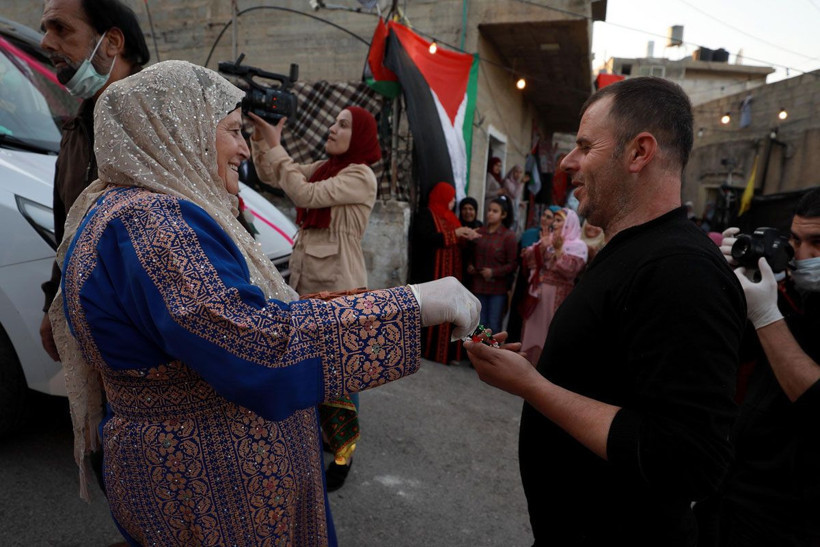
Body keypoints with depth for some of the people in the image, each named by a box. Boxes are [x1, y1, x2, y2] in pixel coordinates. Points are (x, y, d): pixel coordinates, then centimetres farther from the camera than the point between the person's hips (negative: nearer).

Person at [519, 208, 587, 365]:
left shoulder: (577, 245, -3)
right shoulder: (547, 238, 14)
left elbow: (569, 269, -18)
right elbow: (527, 259, 6)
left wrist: (558, 249, -17)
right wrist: (540, 247, -8)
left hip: (557, 296, -5)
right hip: (537, 292, 6)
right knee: (533, 330, 11)